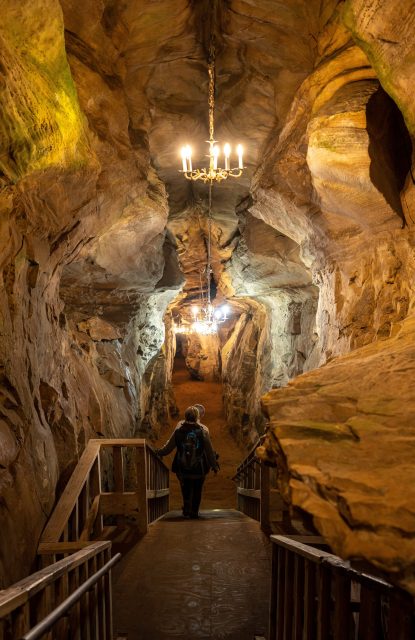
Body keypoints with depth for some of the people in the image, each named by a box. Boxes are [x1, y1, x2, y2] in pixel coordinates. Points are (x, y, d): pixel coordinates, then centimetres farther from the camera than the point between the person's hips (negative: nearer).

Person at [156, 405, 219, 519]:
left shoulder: (179, 430, -9)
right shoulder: (203, 430, -12)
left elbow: (169, 446, 0)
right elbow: (209, 451, -6)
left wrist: (159, 452, 18)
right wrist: (214, 465, 5)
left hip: (182, 469, 1)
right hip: (199, 468, -1)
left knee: (186, 489, 23)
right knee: (197, 491, 16)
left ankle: (187, 509, 22)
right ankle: (194, 512, 21)